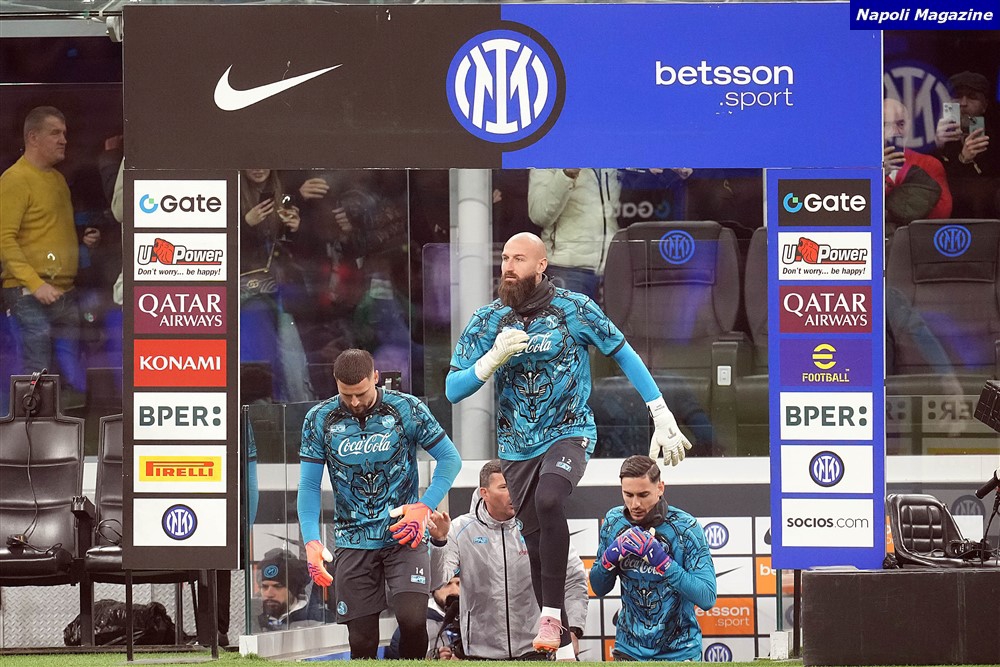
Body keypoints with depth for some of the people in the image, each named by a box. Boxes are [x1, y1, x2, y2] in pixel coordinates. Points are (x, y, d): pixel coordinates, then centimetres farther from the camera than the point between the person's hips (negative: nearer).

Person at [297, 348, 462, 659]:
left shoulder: (407, 409, -6)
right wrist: (311, 541, -11)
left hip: (403, 536, -2)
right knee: (361, 641, 1)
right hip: (353, 544, 2)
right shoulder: (319, 420, -1)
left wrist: (424, 506, -10)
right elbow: (308, 485, 2)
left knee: (412, 619, -20)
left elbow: (450, 458, 2)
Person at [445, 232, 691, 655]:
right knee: (536, 539, 6)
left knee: (548, 500, -31)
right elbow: (453, 390, -4)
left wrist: (662, 417, -4)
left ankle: (551, 616, -24)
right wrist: (494, 359, -22)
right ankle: (560, 642, 19)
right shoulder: (488, 320, -2)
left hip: (569, 434, -4)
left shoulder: (574, 309, -9)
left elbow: (625, 357, 0)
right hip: (517, 445, 4)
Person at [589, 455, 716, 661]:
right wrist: (610, 557, -17)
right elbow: (599, 589, 3)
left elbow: (707, 598, -22)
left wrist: (661, 560, -30)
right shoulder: (614, 522, -4)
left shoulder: (686, 528, -16)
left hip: (678, 652, -3)